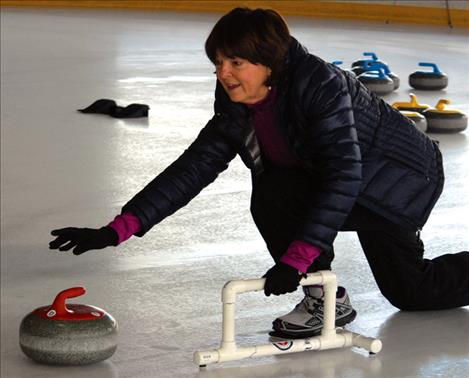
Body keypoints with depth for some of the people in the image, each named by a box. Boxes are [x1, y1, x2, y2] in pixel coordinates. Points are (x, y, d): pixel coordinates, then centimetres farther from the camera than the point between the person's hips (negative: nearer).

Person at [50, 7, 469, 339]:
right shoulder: (237, 111, -9)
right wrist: (116, 230, -19)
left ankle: (327, 299, -5)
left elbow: (343, 175, -41)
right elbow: (193, 168, -10)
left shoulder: (319, 83, -34)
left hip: (404, 174, -9)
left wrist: (296, 258, -46)